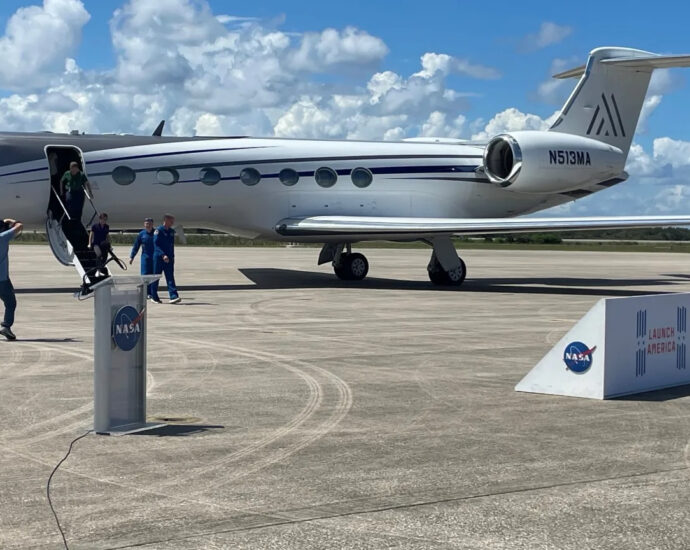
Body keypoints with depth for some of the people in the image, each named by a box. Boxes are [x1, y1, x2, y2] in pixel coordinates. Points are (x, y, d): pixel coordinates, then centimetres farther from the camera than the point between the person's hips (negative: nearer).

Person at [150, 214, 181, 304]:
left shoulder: (172, 231, 12)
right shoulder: (158, 230, -9)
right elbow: (156, 244, -16)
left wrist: (172, 256, 16)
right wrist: (163, 255, -25)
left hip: (169, 258, 5)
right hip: (158, 257, -5)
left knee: (170, 278, -4)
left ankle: (174, 296, -13)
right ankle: (154, 296, 15)